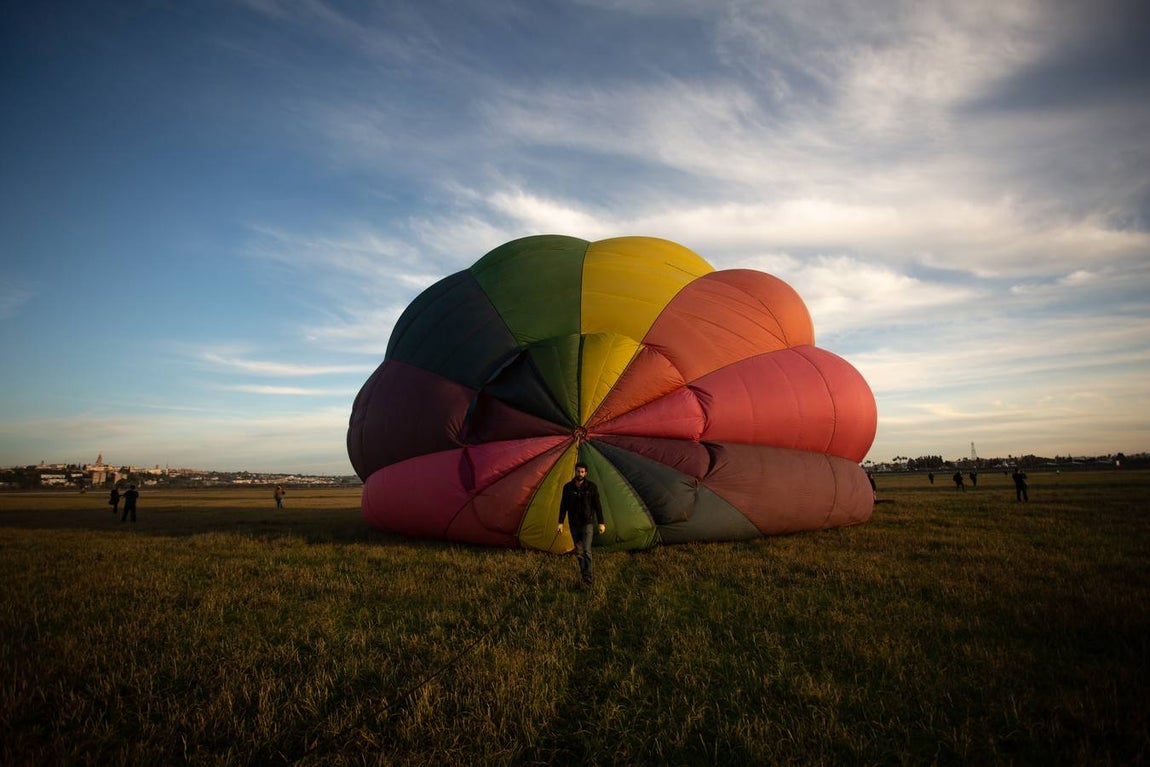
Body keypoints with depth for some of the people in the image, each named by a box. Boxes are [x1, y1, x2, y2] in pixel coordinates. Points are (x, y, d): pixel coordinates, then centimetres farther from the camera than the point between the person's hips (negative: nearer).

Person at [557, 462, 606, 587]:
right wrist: (560, 523, 0)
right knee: (578, 552, 10)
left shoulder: (591, 487, -6)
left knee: (586, 550, -13)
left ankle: (588, 578, -7)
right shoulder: (568, 487, 0)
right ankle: (585, 574, 24)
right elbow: (563, 506, 4)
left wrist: (601, 523, -3)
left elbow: (597, 505, -2)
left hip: (587, 523, -3)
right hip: (574, 525, 3)